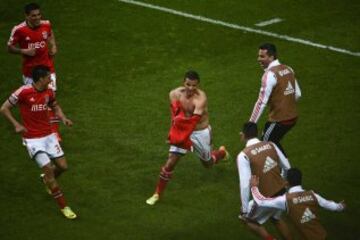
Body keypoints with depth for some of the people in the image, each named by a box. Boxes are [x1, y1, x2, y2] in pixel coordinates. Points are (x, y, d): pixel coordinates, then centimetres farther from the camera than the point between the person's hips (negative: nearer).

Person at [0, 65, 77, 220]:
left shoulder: (49, 92, -1)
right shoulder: (23, 92, -18)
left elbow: (55, 106, 20)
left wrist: (63, 118, 0)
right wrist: (16, 125, -20)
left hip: (48, 135, 6)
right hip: (32, 139, -6)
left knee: (62, 166, 3)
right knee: (48, 169, -10)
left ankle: (48, 180, 39)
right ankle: (63, 206, 2)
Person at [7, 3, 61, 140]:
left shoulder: (46, 24, -6)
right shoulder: (19, 30, -16)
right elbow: (10, 48, -5)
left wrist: (53, 46, 1)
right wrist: (24, 51, -21)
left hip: (47, 68, 1)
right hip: (29, 71, -1)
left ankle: (55, 131, 2)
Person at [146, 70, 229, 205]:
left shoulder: (200, 99, -30)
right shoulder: (175, 94, -15)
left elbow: (194, 121, -37)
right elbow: (175, 116, -12)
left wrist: (182, 138, -43)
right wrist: (174, 135, -27)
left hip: (201, 133, -2)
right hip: (183, 131, 2)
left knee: (208, 164, 21)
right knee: (170, 163, -8)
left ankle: (222, 152, 56)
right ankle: (157, 194, 5)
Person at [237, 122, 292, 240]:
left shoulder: (243, 155, -15)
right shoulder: (270, 145, 0)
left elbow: (245, 184, -20)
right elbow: (287, 167, 8)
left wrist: (245, 209, -11)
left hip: (266, 198, -5)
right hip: (282, 192, 5)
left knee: (249, 220, 22)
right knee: (276, 218, 33)